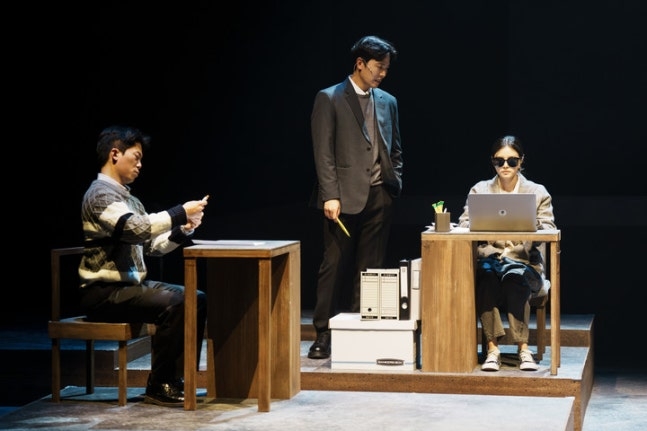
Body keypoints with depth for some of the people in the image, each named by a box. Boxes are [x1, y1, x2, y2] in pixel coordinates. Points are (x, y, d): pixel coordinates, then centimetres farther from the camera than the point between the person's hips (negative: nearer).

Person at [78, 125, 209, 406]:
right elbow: (137, 228, -28)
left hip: (130, 284, 9)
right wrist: (180, 212, -20)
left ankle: (179, 378, 3)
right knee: (173, 305, -27)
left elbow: (152, 245, 15)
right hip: (104, 291, -9)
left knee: (197, 299, -1)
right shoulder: (101, 193, -12)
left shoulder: (129, 198, 18)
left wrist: (183, 229, -1)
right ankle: (159, 386, -15)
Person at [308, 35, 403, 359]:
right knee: (334, 266, -2)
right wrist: (330, 195, -14)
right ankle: (323, 335, 4)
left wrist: (395, 184, 7)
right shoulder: (330, 99, -1)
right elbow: (323, 153, -7)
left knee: (370, 268, 6)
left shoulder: (388, 102, 15)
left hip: (379, 196, 5)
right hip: (345, 196, -5)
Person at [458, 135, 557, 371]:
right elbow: (465, 223, 3)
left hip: (523, 261, 0)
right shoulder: (479, 190, 15)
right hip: (488, 257, 1)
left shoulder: (538, 192, 12)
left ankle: (523, 348, -32)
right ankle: (492, 348, -36)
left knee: (513, 277, -36)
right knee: (486, 274, -35)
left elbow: (547, 229, 0)